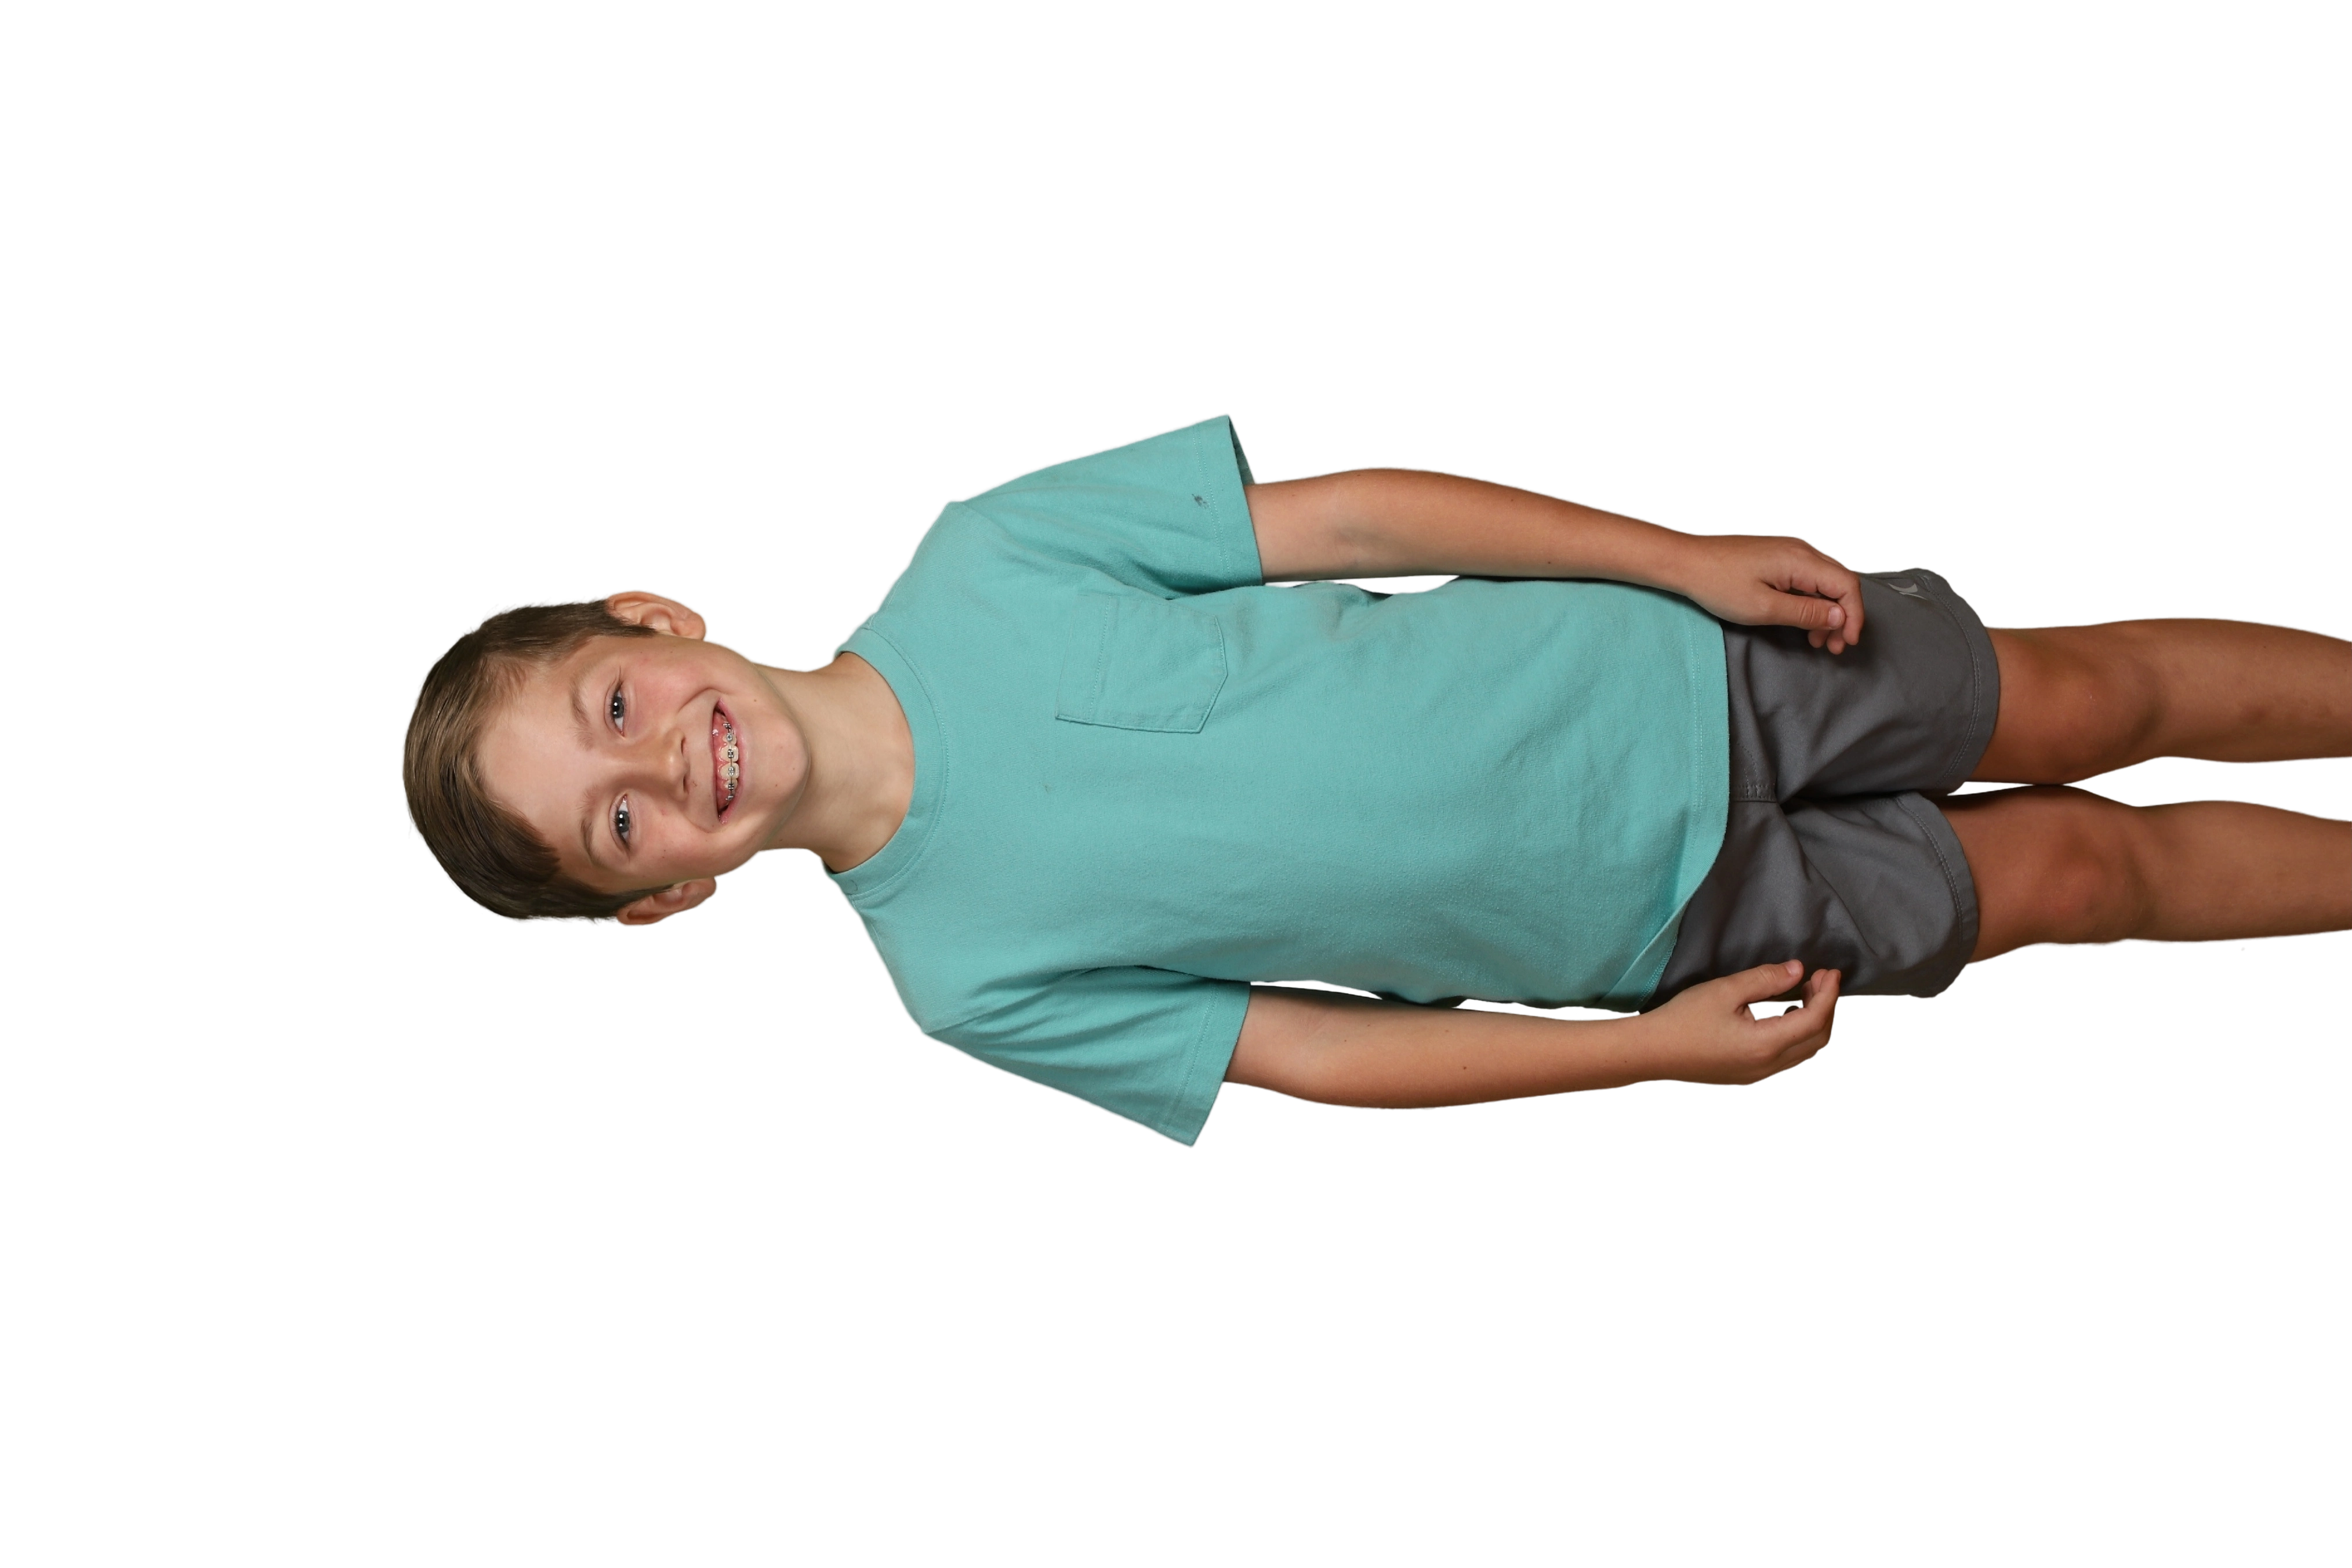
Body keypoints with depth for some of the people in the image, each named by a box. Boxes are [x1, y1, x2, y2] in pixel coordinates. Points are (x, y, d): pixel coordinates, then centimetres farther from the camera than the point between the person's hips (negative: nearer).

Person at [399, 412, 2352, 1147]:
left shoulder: (976, 561, -14)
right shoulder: (967, 974, -16)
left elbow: (1340, 516, -8)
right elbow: (1317, 1051, -10)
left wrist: (1693, 557, -10)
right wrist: (1659, 1044, -13)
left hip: (1665, 670, 1)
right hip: (1659, 920, -1)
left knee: (2078, 705, 7)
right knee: (2078, 873, 4)